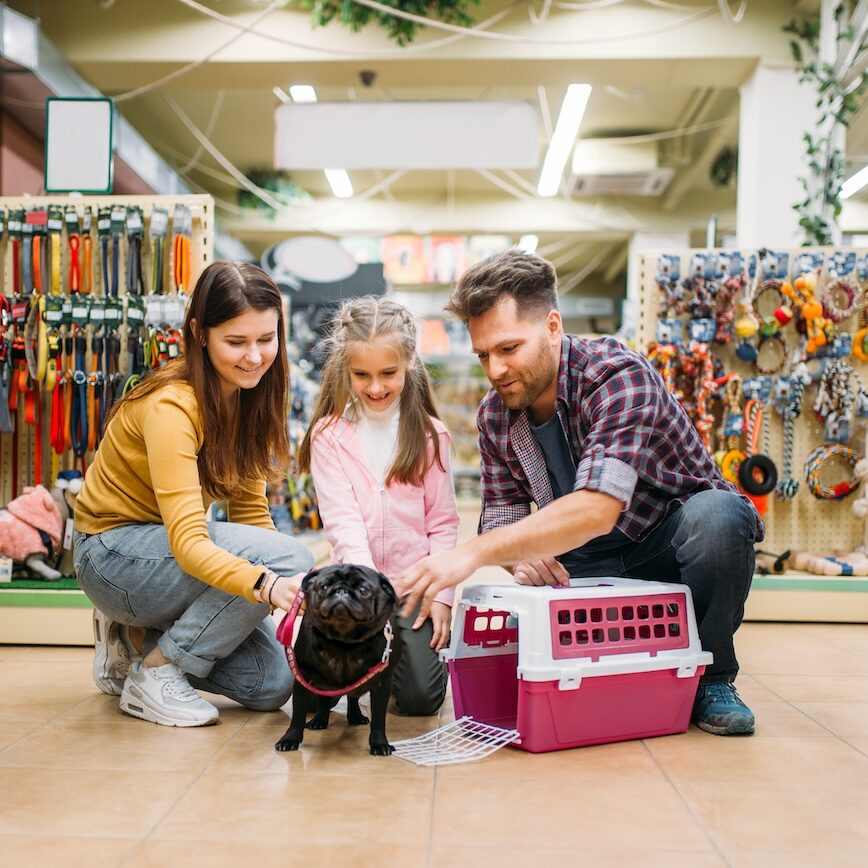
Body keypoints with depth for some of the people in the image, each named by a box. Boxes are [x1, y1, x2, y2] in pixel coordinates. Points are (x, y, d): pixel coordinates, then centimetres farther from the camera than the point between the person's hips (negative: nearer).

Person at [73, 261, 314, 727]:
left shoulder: (248, 398, -3)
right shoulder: (170, 406, -27)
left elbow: (248, 508, 0)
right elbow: (187, 540, -37)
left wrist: (296, 594, -15)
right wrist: (267, 584, -54)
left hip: (170, 545, 7)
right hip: (114, 552, -7)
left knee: (272, 683, -4)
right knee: (288, 557, -28)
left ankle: (136, 640, 12)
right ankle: (154, 672, -12)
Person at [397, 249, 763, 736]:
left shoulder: (618, 377, -27)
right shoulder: (495, 415, -4)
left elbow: (597, 508, -40)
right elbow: (502, 514, 0)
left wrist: (472, 554, -45)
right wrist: (521, 557, -25)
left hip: (674, 542, -4)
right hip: (589, 563, 5)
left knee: (715, 514, -37)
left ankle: (711, 679, -10)